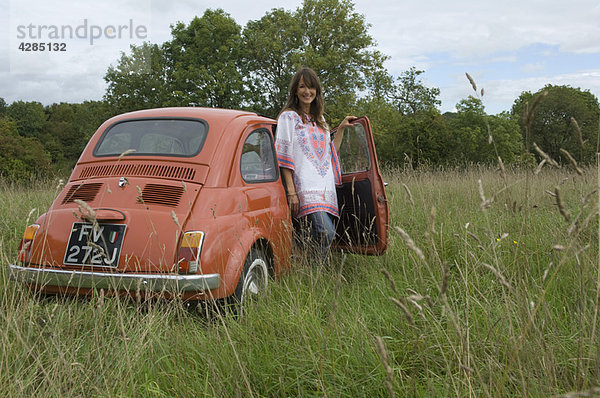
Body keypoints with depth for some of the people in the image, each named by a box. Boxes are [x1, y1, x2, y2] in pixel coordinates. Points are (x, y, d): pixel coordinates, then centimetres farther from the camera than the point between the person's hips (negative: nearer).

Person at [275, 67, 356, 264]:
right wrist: (291, 191, -12)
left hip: (326, 188, 7)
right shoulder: (288, 117, 3)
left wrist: (341, 129, 17)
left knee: (326, 235, 0)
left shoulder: (320, 120, 23)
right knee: (325, 233, -22)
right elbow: (284, 157, -4)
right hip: (305, 187, -7)